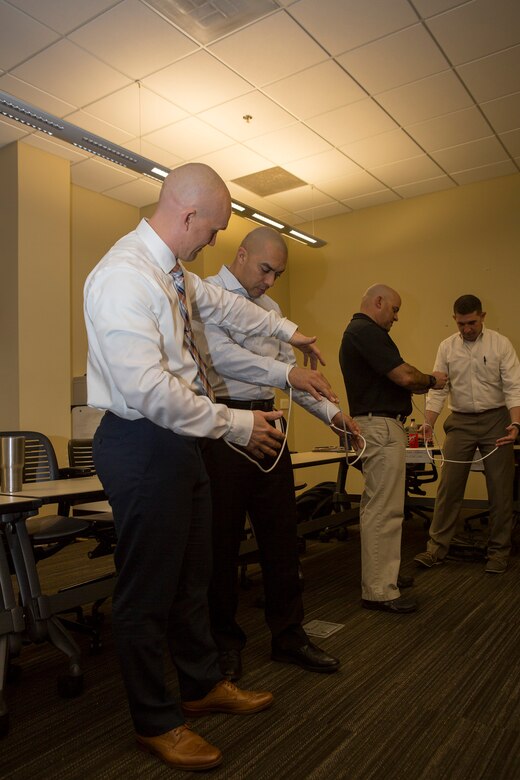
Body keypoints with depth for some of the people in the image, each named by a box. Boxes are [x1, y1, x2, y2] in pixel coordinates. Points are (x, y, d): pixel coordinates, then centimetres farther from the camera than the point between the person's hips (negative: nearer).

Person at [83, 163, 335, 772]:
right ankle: (155, 722, 30)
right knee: (147, 590, 7)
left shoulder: (173, 272, 11)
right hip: (141, 445, -10)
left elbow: (222, 304, 29)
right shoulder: (125, 275, -20)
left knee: (190, 576, 21)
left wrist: (288, 332, 38)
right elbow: (148, 389, -27)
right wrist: (235, 424, -18)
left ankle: (203, 686, 42)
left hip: (178, 440, 10)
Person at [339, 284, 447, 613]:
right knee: (383, 511, -7)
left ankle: (383, 574, 30)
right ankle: (379, 591, 0)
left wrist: (424, 383, 8)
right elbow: (404, 375, -19)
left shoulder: (358, 331, 19)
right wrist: (431, 380, 1)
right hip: (382, 427, -11)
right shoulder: (367, 331, -15)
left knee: (379, 507, 18)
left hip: (380, 427, 11)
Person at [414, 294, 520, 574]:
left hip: (495, 419, -1)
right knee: (448, 486, 1)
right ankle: (436, 548, 9)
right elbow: (438, 389, 2)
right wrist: (428, 422, -11)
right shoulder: (447, 347, 3)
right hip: (460, 422, 2)